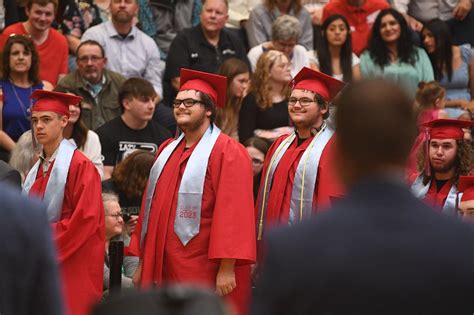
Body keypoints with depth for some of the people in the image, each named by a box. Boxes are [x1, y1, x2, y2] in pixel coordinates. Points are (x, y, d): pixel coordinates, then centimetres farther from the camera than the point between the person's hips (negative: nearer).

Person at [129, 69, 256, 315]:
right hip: (165, 271, 7)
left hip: (205, 274, -7)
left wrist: (227, 267, -20)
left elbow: (233, 212, -14)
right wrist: (143, 262, 16)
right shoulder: (167, 151, 15)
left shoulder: (227, 152, -7)